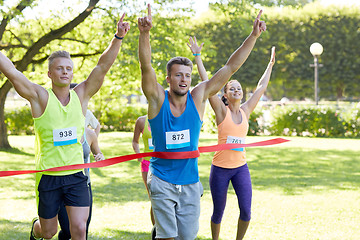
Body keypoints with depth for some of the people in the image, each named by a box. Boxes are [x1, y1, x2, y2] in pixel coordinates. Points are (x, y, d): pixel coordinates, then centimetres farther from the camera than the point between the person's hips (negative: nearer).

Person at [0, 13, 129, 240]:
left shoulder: (81, 95, 1)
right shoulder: (40, 97, -7)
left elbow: (103, 66, -7)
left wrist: (118, 37, -18)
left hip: (76, 175, 2)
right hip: (48, 176, -2)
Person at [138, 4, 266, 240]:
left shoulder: (198, 97, -2)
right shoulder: (158, 99, -8)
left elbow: (230, 67, -4)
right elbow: (146, 66, -25)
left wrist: (253, 36, -10)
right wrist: (145, 33, -41)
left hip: (190, 181, 3)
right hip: (162, 180, -3)